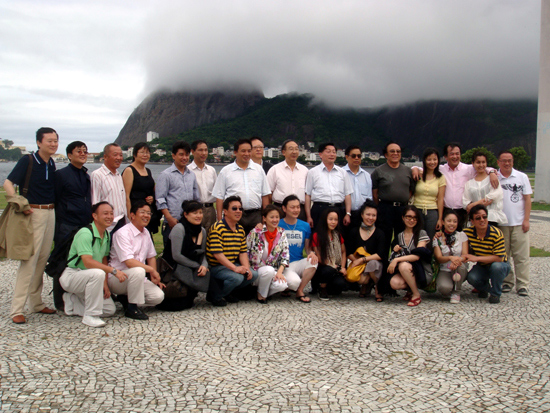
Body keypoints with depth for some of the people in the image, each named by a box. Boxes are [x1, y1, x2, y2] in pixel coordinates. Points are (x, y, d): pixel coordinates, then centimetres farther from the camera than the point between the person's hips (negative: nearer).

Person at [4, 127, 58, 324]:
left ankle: (36, 303, 21)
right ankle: (17, 309, -3)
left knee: (43, 259, 11)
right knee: (29, 259, -8)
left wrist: (53, 207, 8)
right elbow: (8, 184, -12)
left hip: (50, 213, 7)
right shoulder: (27, 161, -8)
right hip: (33, 214, -7)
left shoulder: (52, 164, 10)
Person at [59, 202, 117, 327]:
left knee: (110, 309, -1)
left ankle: (73, 301, 17)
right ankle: (90, 316, -24)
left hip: (87, 278, 8)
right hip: (70, 275, -8)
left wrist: (105, 284, -1)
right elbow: (88, 262, -31)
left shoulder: (107, 235, 6)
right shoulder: (85, 233, -22)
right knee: (98, 273, -38)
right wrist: (113, 270, -33)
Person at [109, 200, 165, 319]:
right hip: (117, 277, -7)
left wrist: (154, 278, 8)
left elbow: (151, 256, 18)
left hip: (136, 278, 7)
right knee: (138, 271, -38)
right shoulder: (122, 233, -17)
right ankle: (132, 308, -19)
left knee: (158, 296, -14)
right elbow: (129, 262, -27)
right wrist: (152, 270, -19)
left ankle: (126, 298, 10)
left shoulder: (145, 233, 9)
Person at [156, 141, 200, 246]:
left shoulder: (192, 175, 15)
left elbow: (197, 199, 20)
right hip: (172, 223, -4)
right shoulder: (165, 175, 0)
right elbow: (160, 200, -6)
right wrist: (170, 219, -14)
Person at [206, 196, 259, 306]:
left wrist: (246, 268, -11)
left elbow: (243, 252, 8)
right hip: (215, 267, -8)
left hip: (232, 264, 8)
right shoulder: (217, 228, -17)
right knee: (237, 277, -29)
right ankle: (214, 295, -3)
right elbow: (217, 253, -24)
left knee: (253, 275, -7)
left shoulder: (241, 229, 9)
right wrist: (235, 268, -30)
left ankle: (227, 292, 13)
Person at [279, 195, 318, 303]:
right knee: (294, 282, -33)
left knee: (313, 261, -28)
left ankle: (300, 291, -8)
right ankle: (286, 287, 8)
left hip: (299, 263, 4)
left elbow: (307, 247, 13)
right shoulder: (278, 225, -3)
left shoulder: (305, 226, 9)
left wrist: (311, 253, -10)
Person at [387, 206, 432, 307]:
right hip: (404, 272, 4)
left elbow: (417, 256, -17)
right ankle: (410, 289, 6)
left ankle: (416, 295, -13)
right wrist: (396, 252, -6)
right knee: (394, 283, -29)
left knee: (403, 265, -34)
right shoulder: (399, 236, 9)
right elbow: (396, 257, 16)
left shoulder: (421, 233, -5)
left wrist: (397, 260, -25)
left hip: (422, 272, -4)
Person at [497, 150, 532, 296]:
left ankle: (522, 285, 4)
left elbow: (527, 199, 4)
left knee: (521, 255, -1)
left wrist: (526, 220, -3)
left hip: (519, 223, 0)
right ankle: (507, 281, 18)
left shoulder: (522, 177, 5)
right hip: (500, 223, 0)